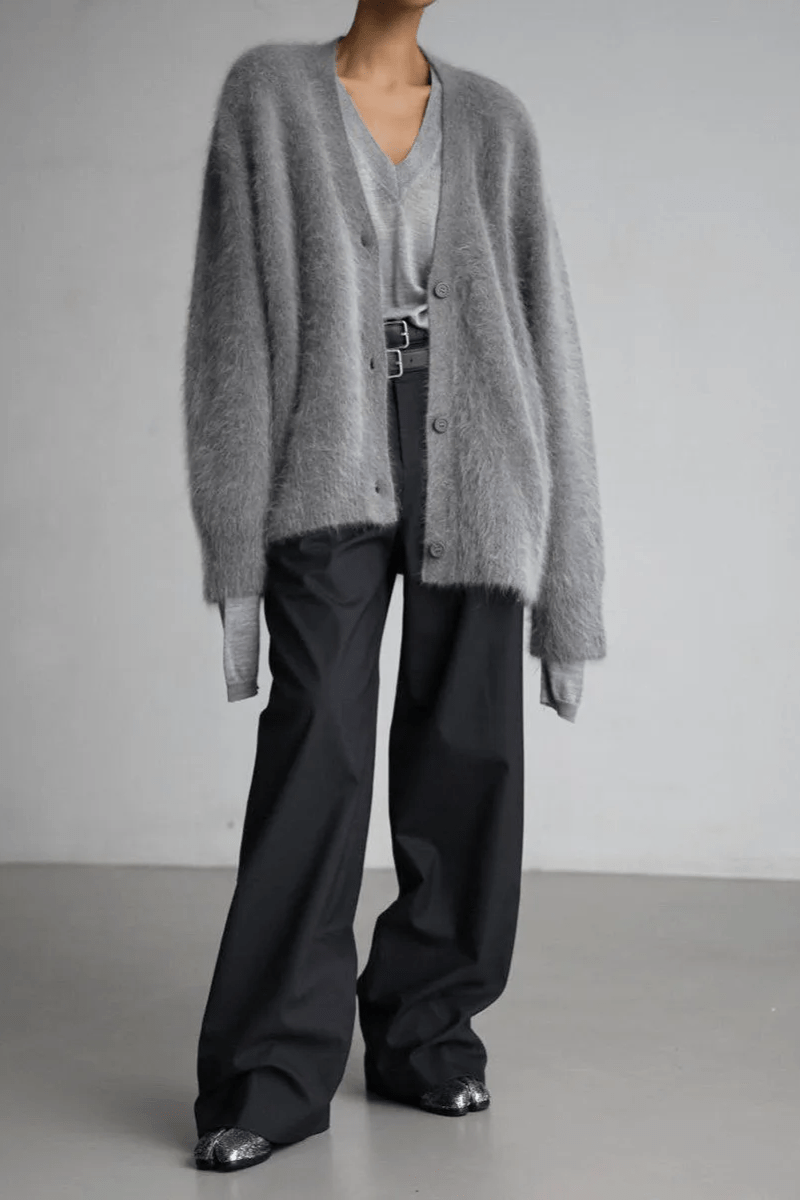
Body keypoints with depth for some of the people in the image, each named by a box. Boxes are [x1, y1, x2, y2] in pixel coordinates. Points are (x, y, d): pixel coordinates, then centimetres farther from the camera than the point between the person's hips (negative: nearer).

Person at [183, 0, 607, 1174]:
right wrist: (236, 553, -7)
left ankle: (424, 1026, 18)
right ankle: (275, 1072, -2)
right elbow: (233, 321, 0)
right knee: (316, 753, -10)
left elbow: (541, 328, 7)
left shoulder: (495, 120, 10)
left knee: (466, 755, 2)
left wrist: (565, 570, 2)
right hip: (332, 468, -2)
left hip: (470, 463, 2)